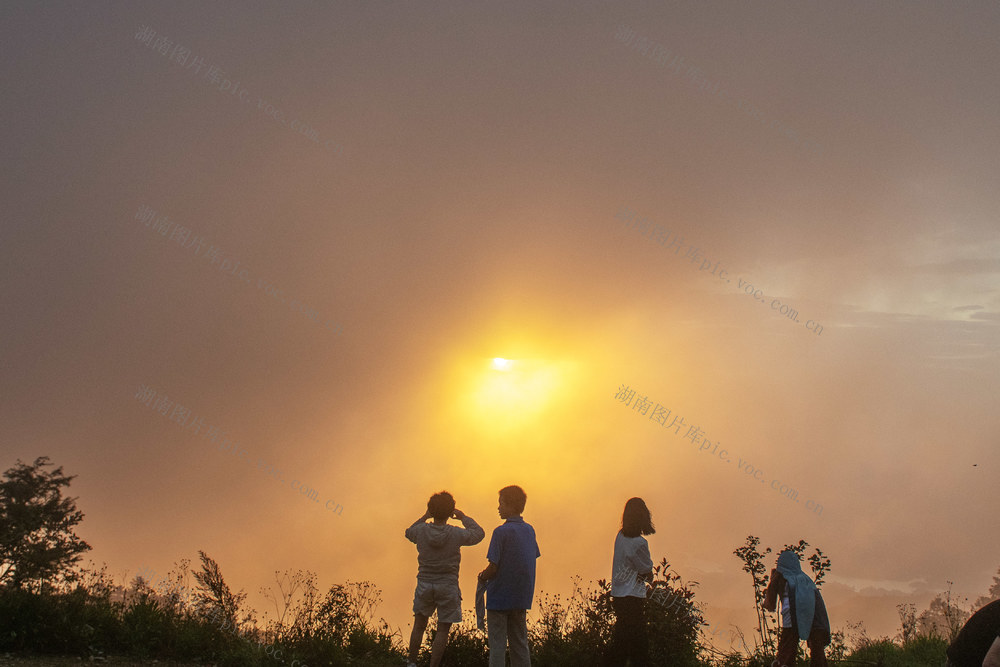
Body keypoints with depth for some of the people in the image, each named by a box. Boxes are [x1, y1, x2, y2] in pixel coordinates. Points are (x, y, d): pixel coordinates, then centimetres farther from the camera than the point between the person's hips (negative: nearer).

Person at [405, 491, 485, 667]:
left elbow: (409, 533, 18)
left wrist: (425, 517, 21)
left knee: (419, 626, 18)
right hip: (448, 587, -2)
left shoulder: (422, 531, -7)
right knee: (442, 630, 4)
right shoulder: (456, 534, -12)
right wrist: (464, 517, 17)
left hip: (424, 585, 3)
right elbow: (478, 533, 7)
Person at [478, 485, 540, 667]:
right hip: (522, 597, 6)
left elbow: (493, 568, -16)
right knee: (520, 644, 13)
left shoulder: (501, 532, -15)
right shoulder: (529, 530, 6)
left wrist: (482, 576, 6)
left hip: (500, 596, -6)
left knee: (497, 645, -1)